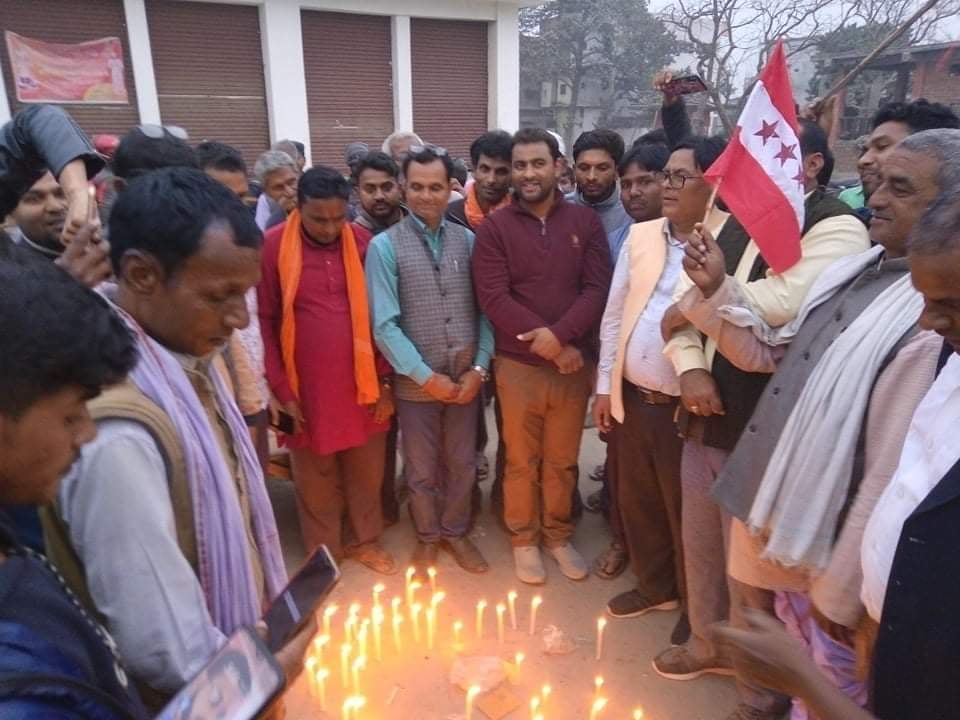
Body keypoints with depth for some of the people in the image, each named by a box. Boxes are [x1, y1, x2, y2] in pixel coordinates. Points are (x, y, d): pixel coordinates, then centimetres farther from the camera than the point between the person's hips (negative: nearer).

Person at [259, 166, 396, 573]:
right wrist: (281, 390, -7)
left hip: (363, 383, 2)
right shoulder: (273, 247, -8)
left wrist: (385, 380, 2)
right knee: (316, 478, 13)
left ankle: (365, 540, 37)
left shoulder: (364, 243, -1)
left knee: (366, 472, 15)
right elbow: (264, 322, -5)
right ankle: (324, 552, 33)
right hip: (307, 388, -2)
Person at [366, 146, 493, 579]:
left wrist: (479, 368, -9)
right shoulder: (385, 246, -8)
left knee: (462, 464, 17)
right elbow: (384, 324, -12)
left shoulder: (467, 240, 0)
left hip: (466, 377, 2)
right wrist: (426, 376, -13)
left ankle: (455, 532, 41)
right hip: (416, 382, -2)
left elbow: (484, 309, -1)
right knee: (421, 468, 15)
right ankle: (427, 537, 39)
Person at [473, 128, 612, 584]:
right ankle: (524, 539, 30)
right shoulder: (495, 228, -1)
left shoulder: (585, 222, 3)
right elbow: (493, 297, -10)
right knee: (522, 460, 11)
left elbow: (598, 288, -4)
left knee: (563, 460, 14)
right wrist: (547, 346, -15)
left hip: (574, 363, 2)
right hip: (518, 365, -1)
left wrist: (560, 334, -19)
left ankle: (558, 535, 34)